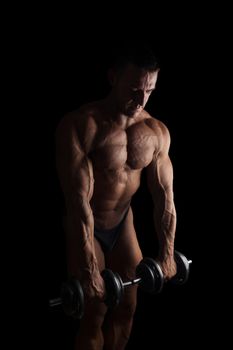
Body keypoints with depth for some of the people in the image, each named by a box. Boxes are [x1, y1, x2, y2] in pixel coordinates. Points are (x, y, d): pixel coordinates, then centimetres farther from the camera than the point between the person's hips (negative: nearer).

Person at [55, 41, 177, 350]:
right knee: (94, 315, -1)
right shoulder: (80, 125, -26)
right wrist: (89, 269, -31)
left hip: (123, 222, 5)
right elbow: (78, 201, -30)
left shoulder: (158, 132, -8)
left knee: (126, 309, 12)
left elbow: (164, 196, -4)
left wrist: (167, 254, -5)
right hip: (85, 228, -5)